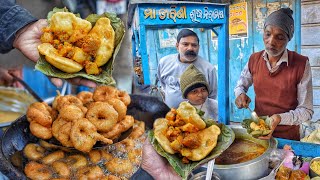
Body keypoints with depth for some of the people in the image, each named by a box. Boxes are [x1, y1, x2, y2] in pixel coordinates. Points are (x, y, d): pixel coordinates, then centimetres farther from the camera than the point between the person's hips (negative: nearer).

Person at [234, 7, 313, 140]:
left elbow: (306, 110, -13)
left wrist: (280, 118, -30)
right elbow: (240, 85, 12)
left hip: (287, 137, -3)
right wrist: (240, 95, -11)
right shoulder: (254, 59, -4)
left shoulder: (301, 64, -15)